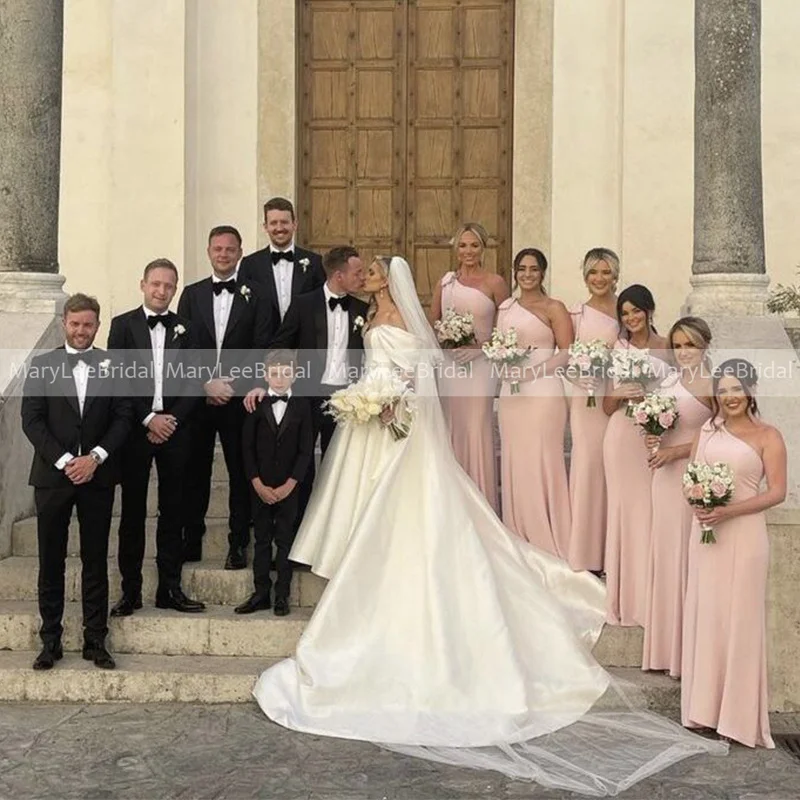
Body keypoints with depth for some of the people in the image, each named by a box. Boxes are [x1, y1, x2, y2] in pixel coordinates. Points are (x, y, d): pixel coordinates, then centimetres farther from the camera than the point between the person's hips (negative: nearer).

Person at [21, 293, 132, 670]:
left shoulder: (111, 367, 5)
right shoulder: (42, 365, 3)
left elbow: (122, 418, 1)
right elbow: (31, 420, -3)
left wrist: (95, 457, -12)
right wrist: (63, 461, -12)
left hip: (97, 476, 0)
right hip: (53, 475, 0)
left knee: (96, 561, 5)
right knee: (51, 561, 4)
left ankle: (95, 641, 12)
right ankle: (50, 641, 13)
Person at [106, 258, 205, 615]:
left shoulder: (185, 329, 9)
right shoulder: (123, 324, 3)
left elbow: (192, 382, 5)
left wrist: (173, 419, -9)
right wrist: (149, 419, -11)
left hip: (174, 429, 2)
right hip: (135, 429, -2)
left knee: (173, 511, 5)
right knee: (132, 511, 3)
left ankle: (170, 588, 12)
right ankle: (130, 590, 9)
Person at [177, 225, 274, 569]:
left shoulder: (256, 294, 3)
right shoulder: (192, 294, 9)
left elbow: (262, 348, -3)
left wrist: (232, 383, -12)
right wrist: (207, 382, -9)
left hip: (239, 396, -2)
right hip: (198, 395, 2)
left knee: (241, 472, 4)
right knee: (195, 471, 7)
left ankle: (238, 544, 11)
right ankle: (191, 541, 15)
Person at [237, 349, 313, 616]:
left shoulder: (302, 406, 1)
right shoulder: (256, 405, 2)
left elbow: (306, 450, -2)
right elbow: (247, 447, 0)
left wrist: (289, 485, -10)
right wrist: (258, 484, -8)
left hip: (289, 487, -1)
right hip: (260, 486, 1)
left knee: (285, 540, 3)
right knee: (262, 539, 6)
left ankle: (282, 595, 9)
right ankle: (261, 594, 12)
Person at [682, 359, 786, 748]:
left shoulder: (767, 436, -5)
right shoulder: (707, 431, 11)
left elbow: (777, 492, -9)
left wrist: (728, 511, -18)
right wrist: (698, 504, -9)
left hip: (743, 534, -5)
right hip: (704, 531, 5)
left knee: (739, 618, 0)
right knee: (704, 614, 9)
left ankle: (739, 715, 10)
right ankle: (705, 705, 19)